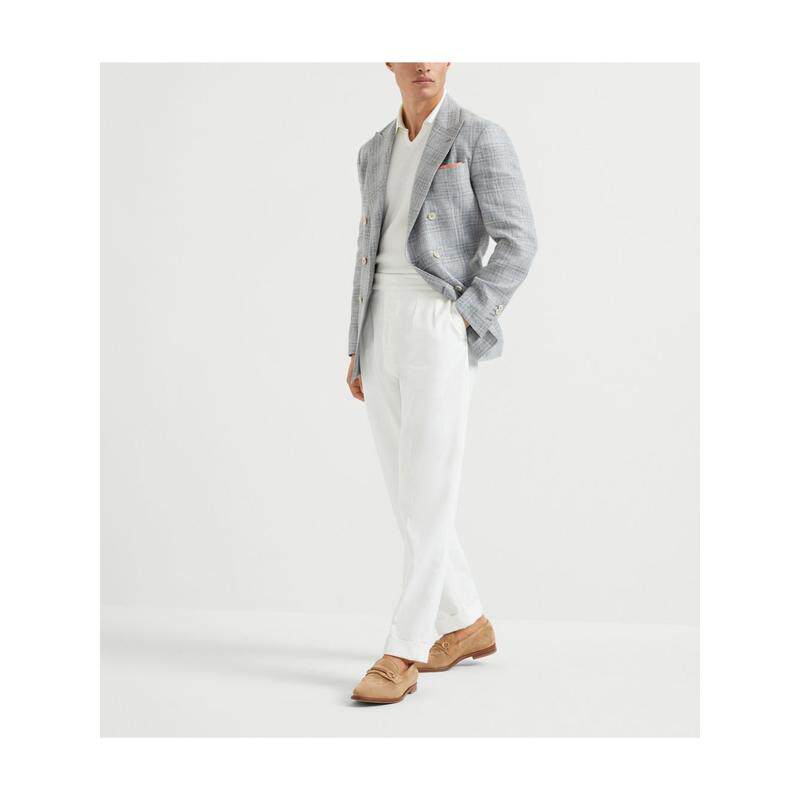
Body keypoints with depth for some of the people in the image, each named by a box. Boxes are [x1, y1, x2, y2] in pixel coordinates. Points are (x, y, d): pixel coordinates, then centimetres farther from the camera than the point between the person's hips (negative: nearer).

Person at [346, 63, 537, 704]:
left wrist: (459, 321, -15)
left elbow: (518, 244, -8)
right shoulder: (376, 152, 18)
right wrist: (357, 350, 15)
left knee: (427, 501, -10)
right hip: (384, 337, 7)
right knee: (407, 497, 8)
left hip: (441, 335, -7)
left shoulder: (483, 138, -2)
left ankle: (402, 658, -2)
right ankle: (468, 625, 23)